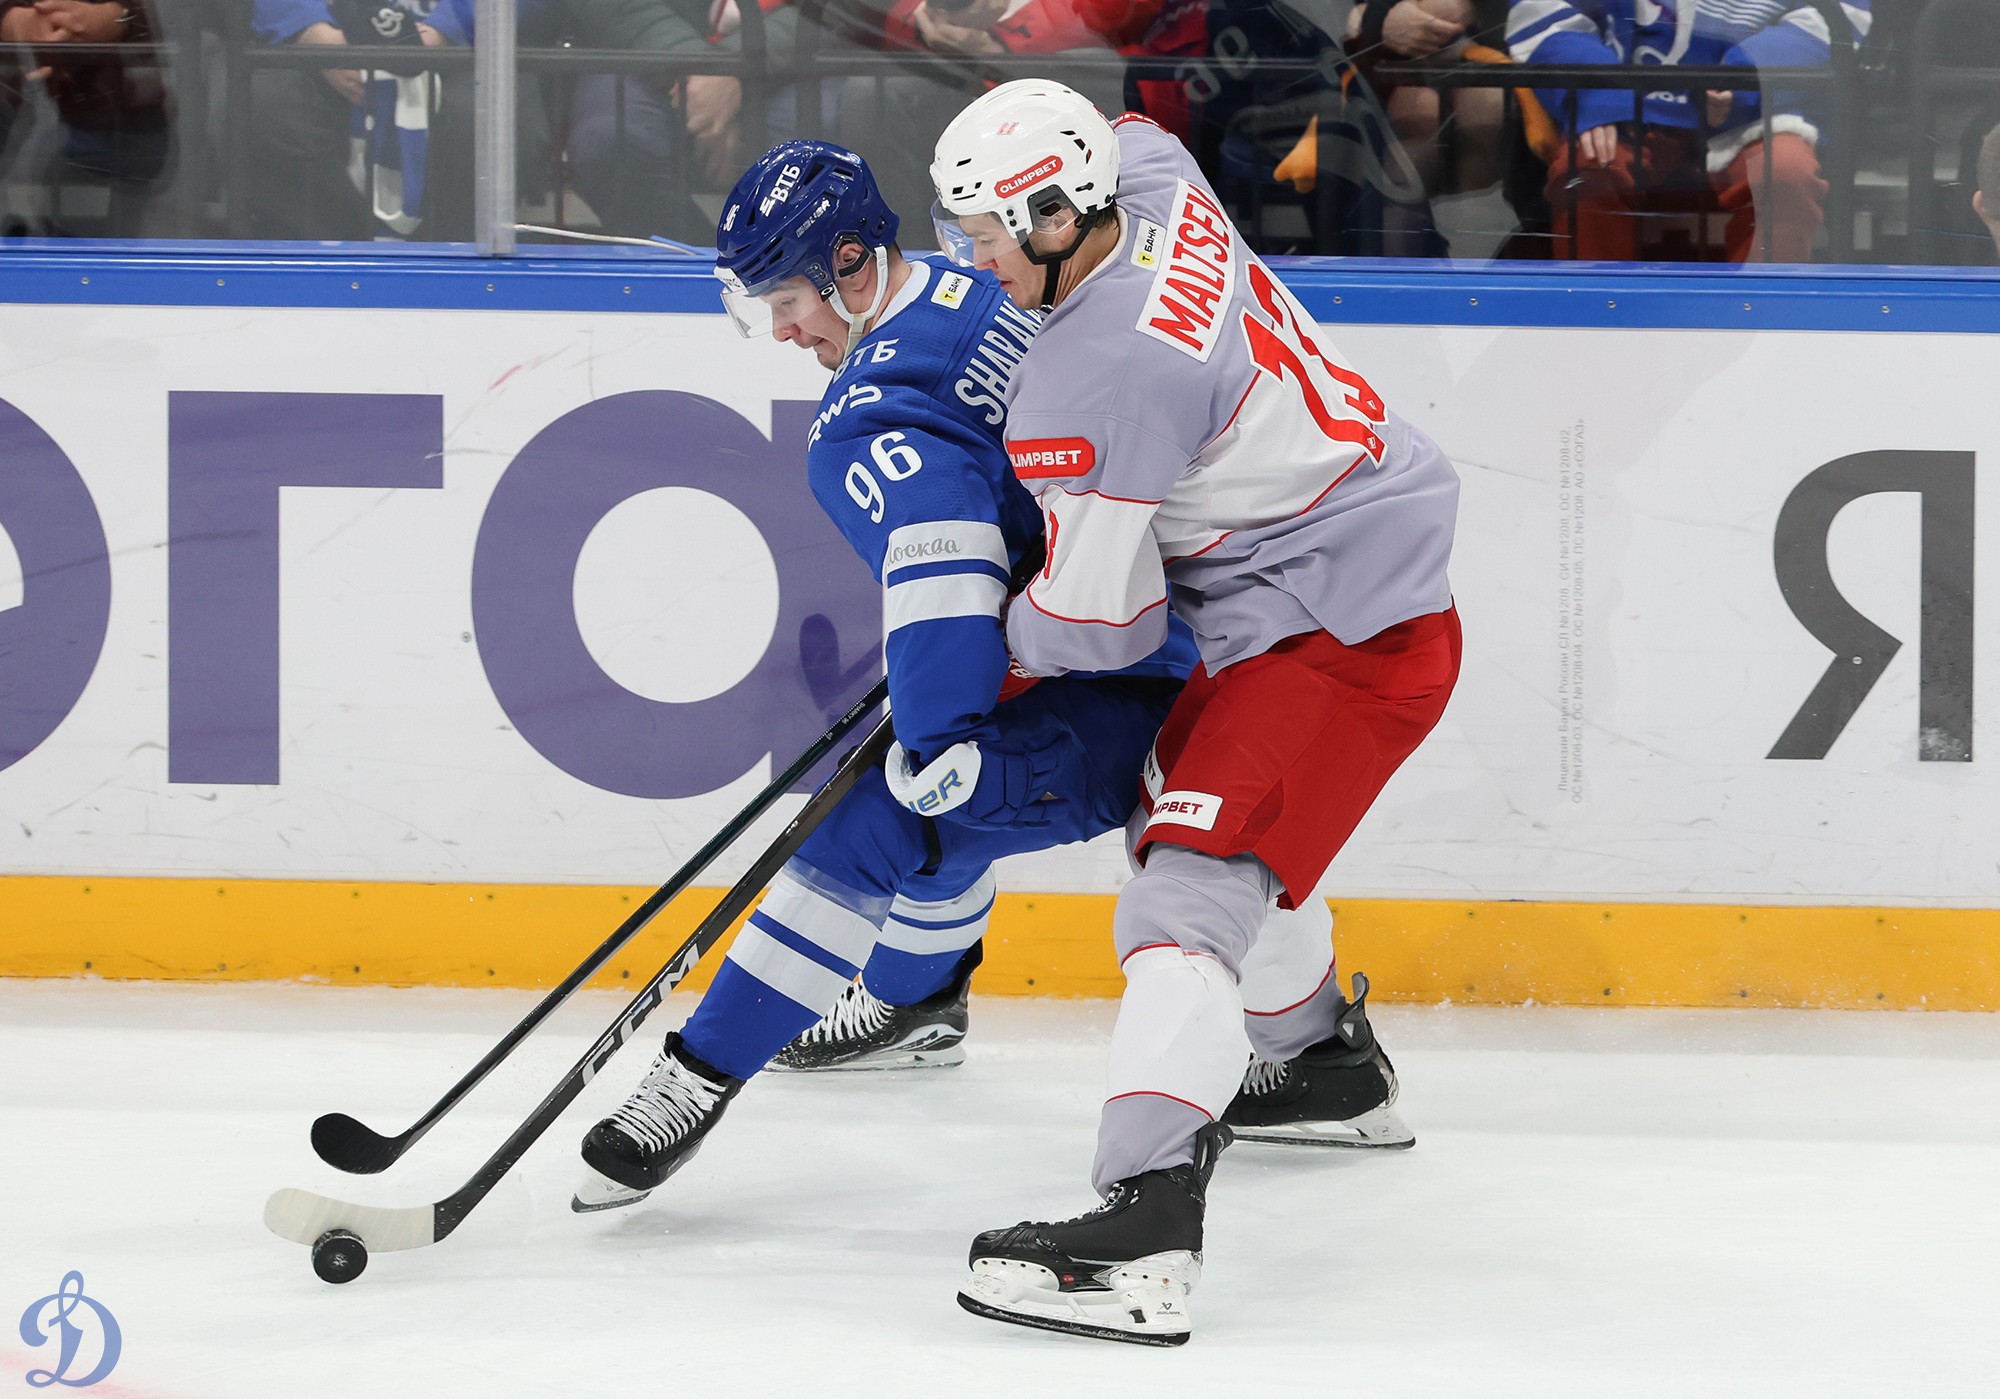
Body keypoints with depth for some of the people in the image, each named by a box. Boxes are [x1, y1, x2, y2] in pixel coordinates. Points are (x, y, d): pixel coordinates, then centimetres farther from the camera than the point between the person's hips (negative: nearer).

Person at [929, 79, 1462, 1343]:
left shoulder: (1088, 386, -23)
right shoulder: (1158, 184, 1)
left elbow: (1099, 621, -16)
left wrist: (1009, 642, 6)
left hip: (1340, 637, -11)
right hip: (1380, 560, 11)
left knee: (1192, 889, -22)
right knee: (1186, 795, 32)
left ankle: (1144, 1231, -38)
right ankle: (1312, 1055, 53)